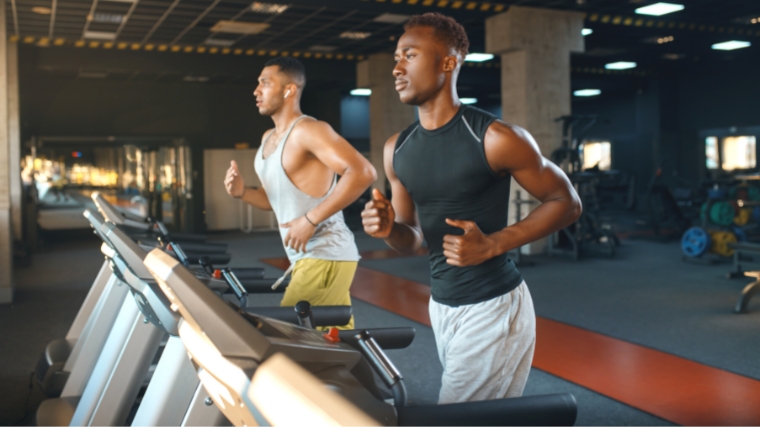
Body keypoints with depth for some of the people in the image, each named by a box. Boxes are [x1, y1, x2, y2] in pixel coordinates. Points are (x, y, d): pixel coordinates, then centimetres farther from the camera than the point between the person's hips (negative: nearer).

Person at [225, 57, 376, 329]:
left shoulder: (307, 130, -14)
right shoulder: (268, 138, 15)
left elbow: (363, 172, -25)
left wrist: (311, 219, -24)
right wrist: (242, 192, 3)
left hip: (325, 257, -9)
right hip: (305, 257, 9)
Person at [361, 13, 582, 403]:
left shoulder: (494, 138, -16)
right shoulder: (397, 150, 3)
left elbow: (566, 202, -8)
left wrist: (492, 245, -19)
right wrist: (388, 230, -12)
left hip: (493, 308, -6)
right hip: (440, 306, 7)